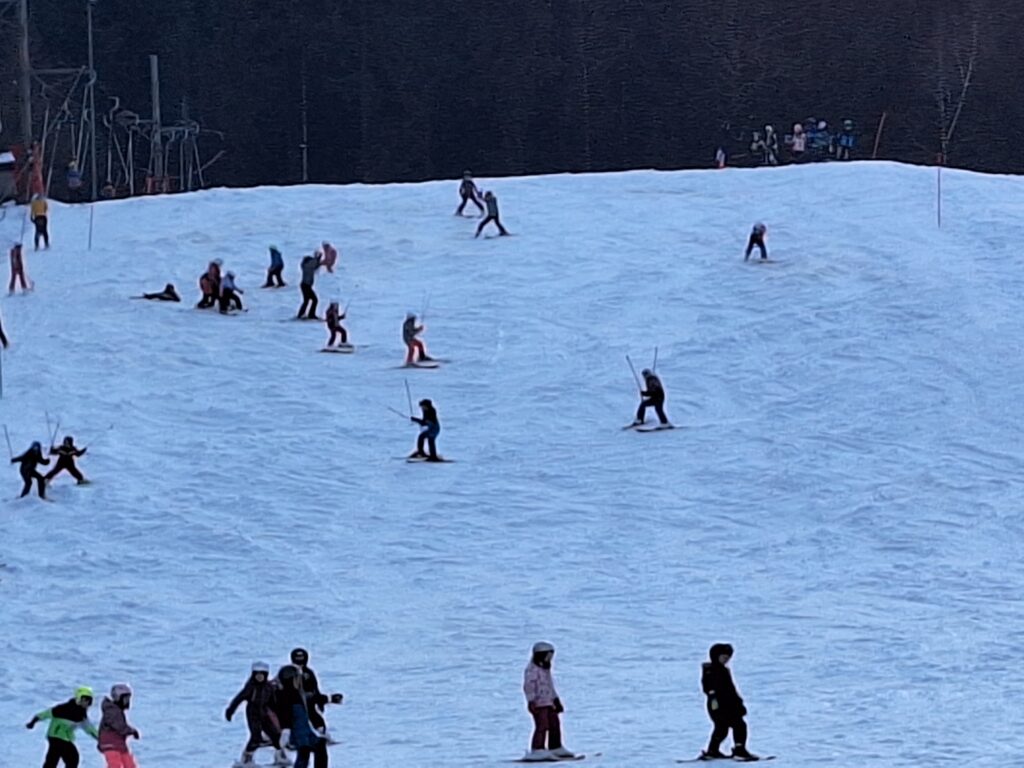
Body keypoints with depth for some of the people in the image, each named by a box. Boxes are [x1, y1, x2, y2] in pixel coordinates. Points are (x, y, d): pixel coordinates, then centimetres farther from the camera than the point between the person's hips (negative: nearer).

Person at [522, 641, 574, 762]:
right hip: (539, 704, -10)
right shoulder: (532, 669, -12)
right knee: (542, 726, -16)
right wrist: (531, 701, -25)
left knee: (554, 725, 12)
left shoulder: (545, 669, 20)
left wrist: (556, 700, 30)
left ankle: (555, 748, 23)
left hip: (549, 703, 10)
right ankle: (537, 750, -18)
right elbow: (528, 686, -18)